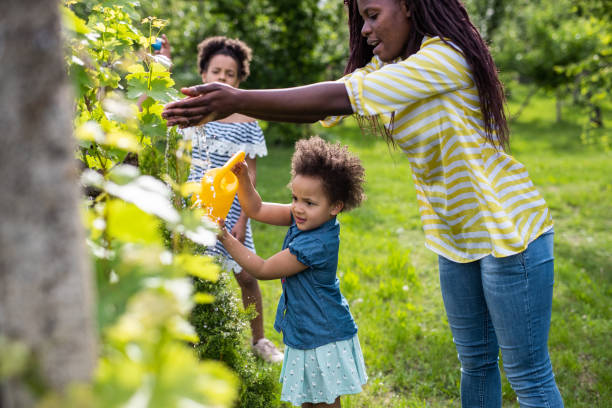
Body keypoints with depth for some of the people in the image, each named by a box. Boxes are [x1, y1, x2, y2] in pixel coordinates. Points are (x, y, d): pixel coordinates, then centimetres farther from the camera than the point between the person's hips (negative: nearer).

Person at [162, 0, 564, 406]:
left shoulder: (444, 57, -22)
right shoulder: (386, 66, 7)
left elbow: (341, 99, -29)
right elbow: (323, 108, -6)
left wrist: (238, 100, -31)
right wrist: (224, 108, -19)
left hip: (508, 230, -9)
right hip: (457, 235, 9)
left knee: (528, 373, 1)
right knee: (475, 360, 20)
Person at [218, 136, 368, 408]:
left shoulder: (315, 245, -31)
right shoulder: (303, 219, -5)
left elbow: (263, 270, -21)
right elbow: (257, 210, 3)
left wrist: (225, 239, -18)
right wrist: (243, 177, -13)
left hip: (324, 341, -9)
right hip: (306, 334, 9)